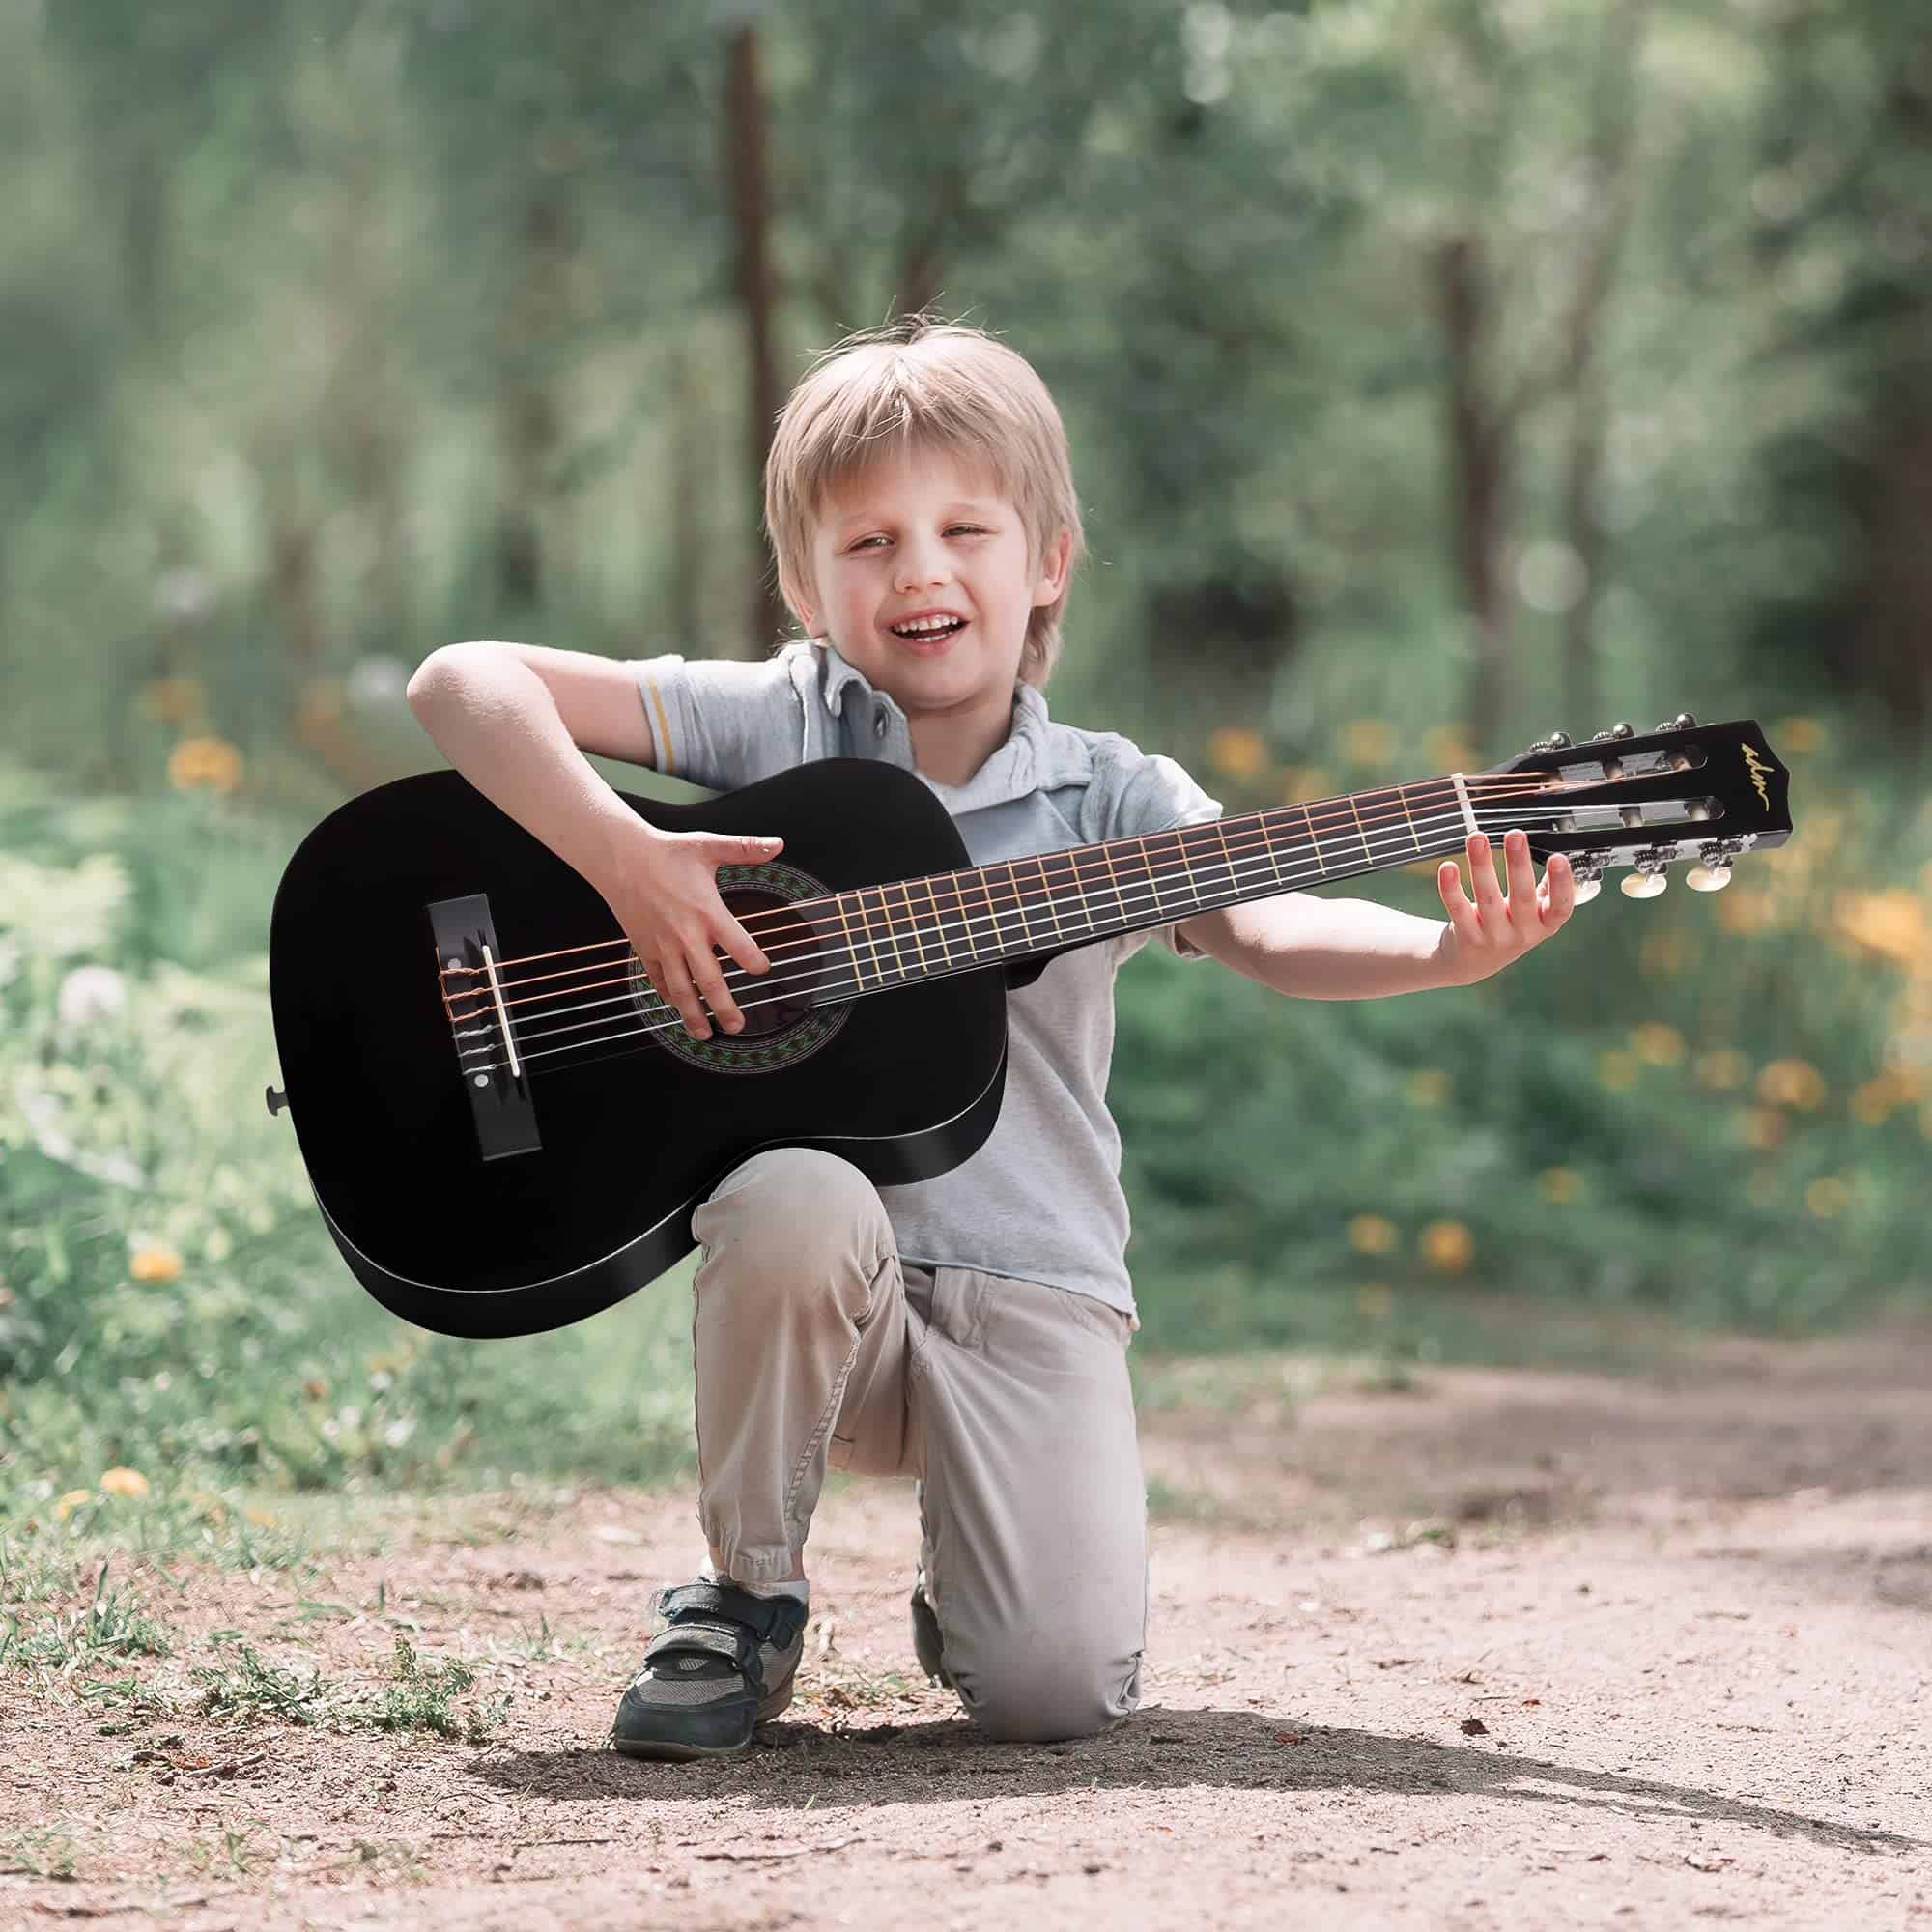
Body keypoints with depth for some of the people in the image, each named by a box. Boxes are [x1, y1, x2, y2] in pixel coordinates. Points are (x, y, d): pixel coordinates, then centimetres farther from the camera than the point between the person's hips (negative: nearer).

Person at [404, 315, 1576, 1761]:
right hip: (818, 1280, 0)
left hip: (1030, 1294, 0)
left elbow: (1267, 932, -16)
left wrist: (1445, 952, -37)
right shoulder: (776, 726, 1)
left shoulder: (1109, 800, 3)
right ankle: (746, 1595, -10)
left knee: (1058, 1686, -20)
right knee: (801, 1201, -36)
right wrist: (626, 861, -21)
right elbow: (464, 683, -7)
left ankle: (965, 1576, 20)